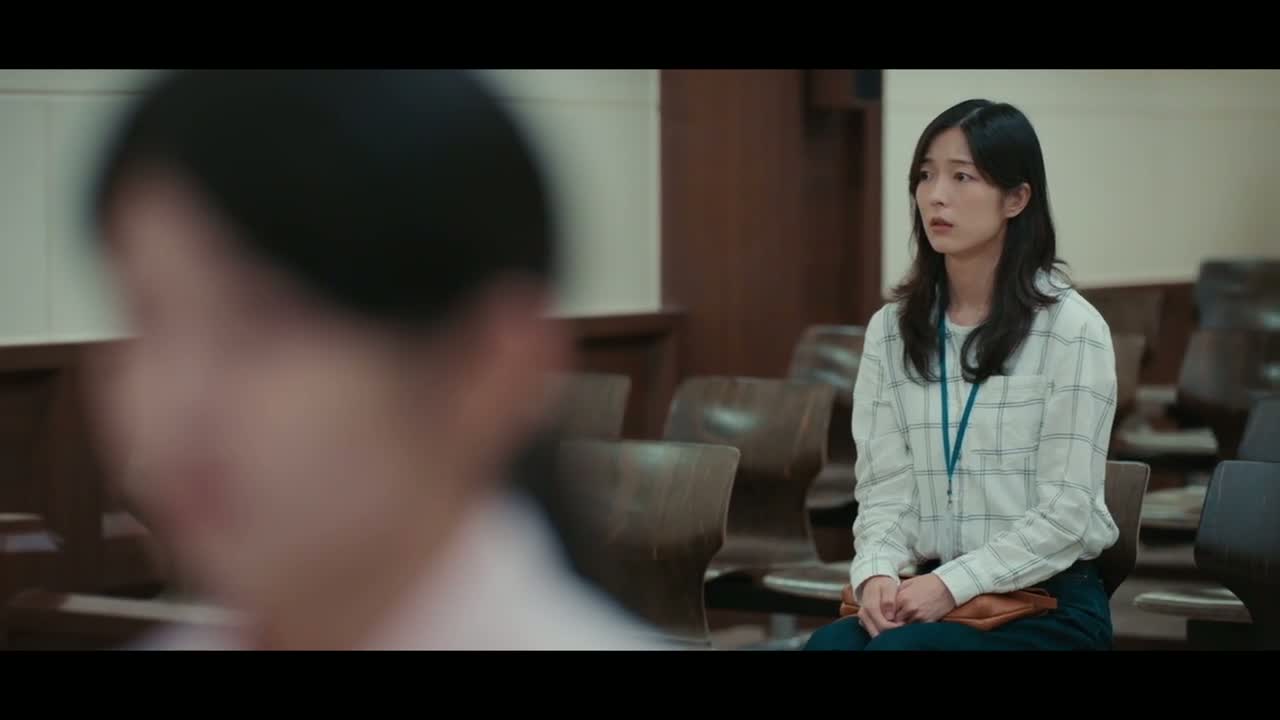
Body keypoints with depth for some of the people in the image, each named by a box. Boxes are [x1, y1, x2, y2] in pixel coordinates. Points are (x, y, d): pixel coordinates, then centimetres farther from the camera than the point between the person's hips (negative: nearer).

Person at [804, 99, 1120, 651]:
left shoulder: (1071, 329, -5)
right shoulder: (890, 330, 10)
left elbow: (1067, 511, -9)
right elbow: (884, 486, 6)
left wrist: (953, 583, -16)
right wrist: (878, 572, -14)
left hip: (1049, 604, -3)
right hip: (929, 592, 4)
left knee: (900, 648, -32)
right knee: (828, 644, -29)